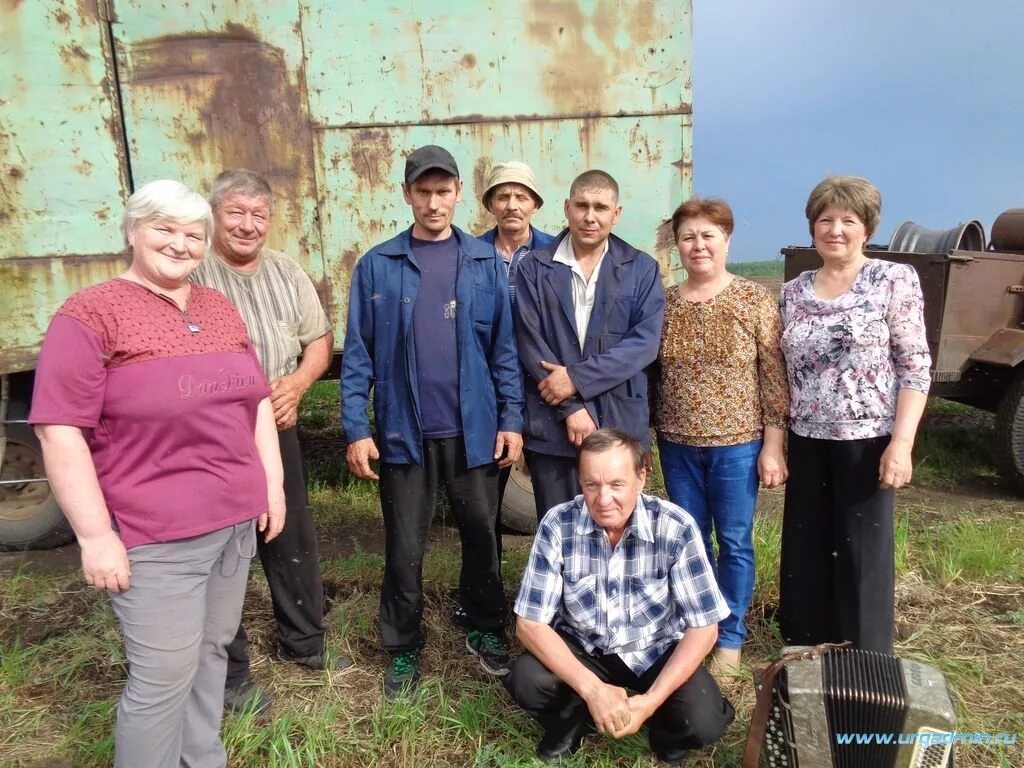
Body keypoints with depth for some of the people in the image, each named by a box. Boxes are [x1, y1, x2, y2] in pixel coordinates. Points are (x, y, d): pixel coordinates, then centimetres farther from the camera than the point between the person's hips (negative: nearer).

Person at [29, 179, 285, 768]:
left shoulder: (220, 308, 10)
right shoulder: (92, 314, -9)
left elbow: (257, 399, 15)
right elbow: (60, 430, -14)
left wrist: (273, 484, 10)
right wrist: (97, 535, -16)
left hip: (236, 520, 6)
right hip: (157, 534, -6)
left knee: (212, 654, 18)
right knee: (165, 677, 2)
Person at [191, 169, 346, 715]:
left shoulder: (286, 271, 7)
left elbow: (318, 339, 10)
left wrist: (296, 384, -9)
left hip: (277, 428, 5)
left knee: (294, 538, 15)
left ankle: (302, 642, 35)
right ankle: (228, 673, 23)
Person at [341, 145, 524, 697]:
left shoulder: (486, 262, 2)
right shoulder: (376, 265, -1)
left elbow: (504, 345, 3)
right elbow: (358, 354, -1)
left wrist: (512, 418, -2)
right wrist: (356, 429, -7)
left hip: (474, 430, 1)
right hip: (403, 432, -1)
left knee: (481, 534, 14)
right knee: (404, 548, 10)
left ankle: (485, 629, 36)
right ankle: (404, 649, 28)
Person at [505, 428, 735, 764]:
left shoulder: (677, 528, -23)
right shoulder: (558, 525, -22)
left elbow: (703, 627, -16)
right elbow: (530, 623, -18)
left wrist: (650, 701, -25)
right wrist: (591, 689, -29)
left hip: (657, 652, 0)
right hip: (583, 649, 1)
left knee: (704, 721, -25)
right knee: (526, 680, -26)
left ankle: (664, 729, 11)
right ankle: (573, 718, 7)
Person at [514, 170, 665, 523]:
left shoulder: (642, 269, 7)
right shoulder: (534, 268, 5)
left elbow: (645, 342, -4)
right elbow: (531, 344, -2)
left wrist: (577, 378, -13)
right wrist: (572, 408, -10)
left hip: (621, 426, 1)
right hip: (552, 427, 0)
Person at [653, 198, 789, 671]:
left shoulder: (755, 300, -6)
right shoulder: (664, 304, 2)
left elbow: (773, 377, -6)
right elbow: (650, 376, 7)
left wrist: (773, 445, -9)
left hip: (737, 443, -3)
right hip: (677, 445, 3)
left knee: (735, 541, 9)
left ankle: (730, 635, 27)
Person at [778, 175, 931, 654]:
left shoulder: (895, 280, -5)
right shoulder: (793, 292, 7)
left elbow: (915, 367, -8)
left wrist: (901, 443, -15)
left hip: (868, 441, -4)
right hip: (807, 443, 4)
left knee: (863, 556, 6)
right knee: (803, 553, 12)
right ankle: (804, 656, 31)